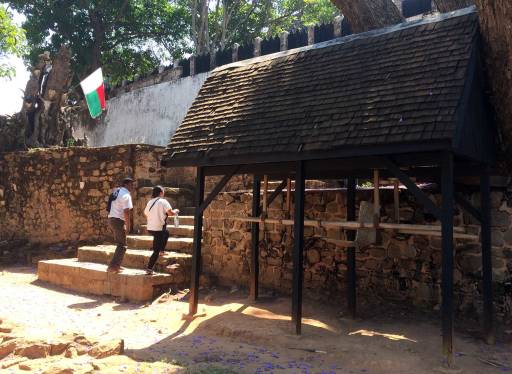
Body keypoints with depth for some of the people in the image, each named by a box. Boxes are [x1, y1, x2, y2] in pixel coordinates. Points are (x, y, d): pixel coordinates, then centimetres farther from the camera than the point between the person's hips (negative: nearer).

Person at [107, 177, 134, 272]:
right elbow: (126, 211, -20)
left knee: (119, 244, 19)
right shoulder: (126, 195, -13)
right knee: (122, 245, -5)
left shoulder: (117, 191, 15)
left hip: (111, 218, 10)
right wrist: (128, 225, -16)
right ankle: (112, 266, -8)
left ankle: (116, 265, 25)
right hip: (118, 220, -10)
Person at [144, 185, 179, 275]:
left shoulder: (150, 202, 8)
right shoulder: (163, 201, -11)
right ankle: (149, 269, -2)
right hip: (159, 229, -7)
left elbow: (145, 213, 16)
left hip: (150, 228, 7)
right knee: (156, 250, 0)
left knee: (166, 233, 34)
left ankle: (162, 251, 37)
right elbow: (170, 213, -17)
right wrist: (176, 211, 4)